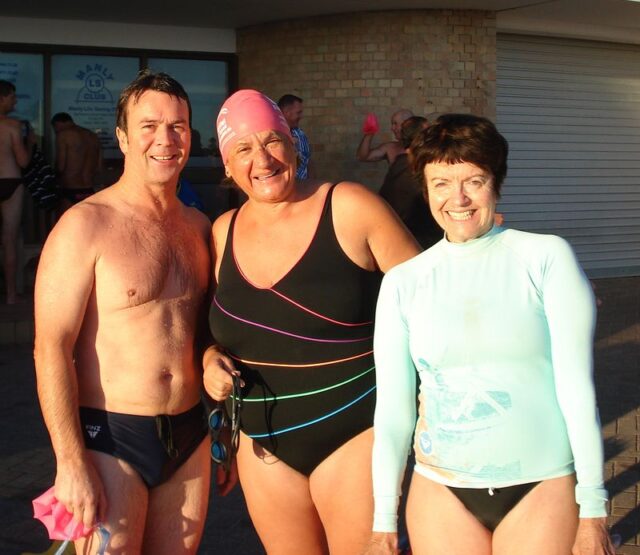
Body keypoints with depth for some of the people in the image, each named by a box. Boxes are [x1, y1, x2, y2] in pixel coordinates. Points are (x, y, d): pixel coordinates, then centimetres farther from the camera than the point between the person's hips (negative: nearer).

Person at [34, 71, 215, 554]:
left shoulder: (198, 226, 9)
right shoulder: (86, 225, -11)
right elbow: (51, 349, -15)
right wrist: (71, 463, -19)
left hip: (190, 435, 6)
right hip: (111, 438, -6)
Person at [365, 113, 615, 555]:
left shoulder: (546, 257, -3)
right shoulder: (402, 282, 3)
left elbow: (577, 384, -4)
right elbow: (393, 406, 5)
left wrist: (593, 506, -5)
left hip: (545, 486, -2)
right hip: (441, 493, 2)